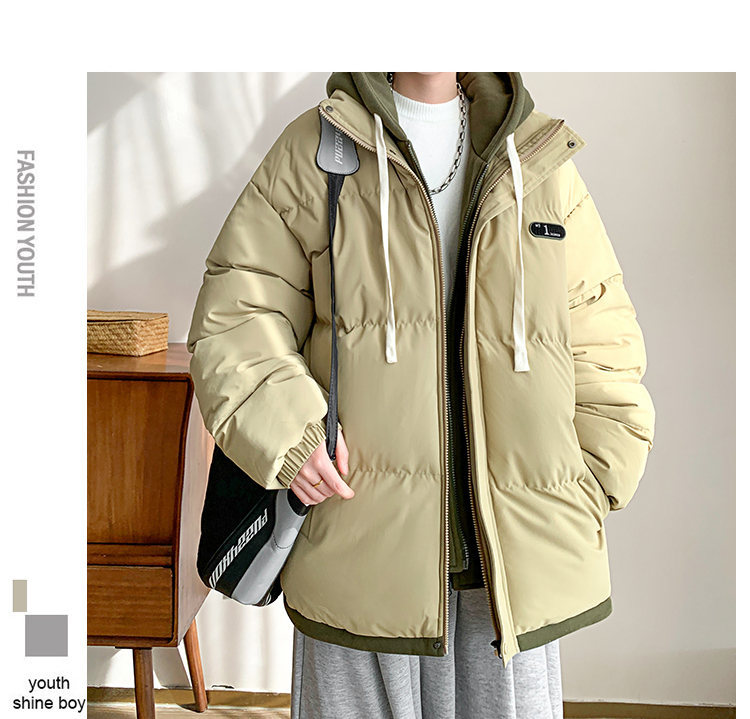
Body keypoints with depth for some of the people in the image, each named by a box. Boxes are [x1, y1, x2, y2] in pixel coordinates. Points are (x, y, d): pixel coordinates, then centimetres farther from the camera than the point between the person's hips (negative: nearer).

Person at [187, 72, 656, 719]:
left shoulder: (544, 162, 12)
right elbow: (235, 311, 3)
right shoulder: (314, 150, 6)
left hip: (518, 542, 2)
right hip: (359, 538, -2)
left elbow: (601, 345, 13)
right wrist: (285, 427, -13)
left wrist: (590, 491, 4)